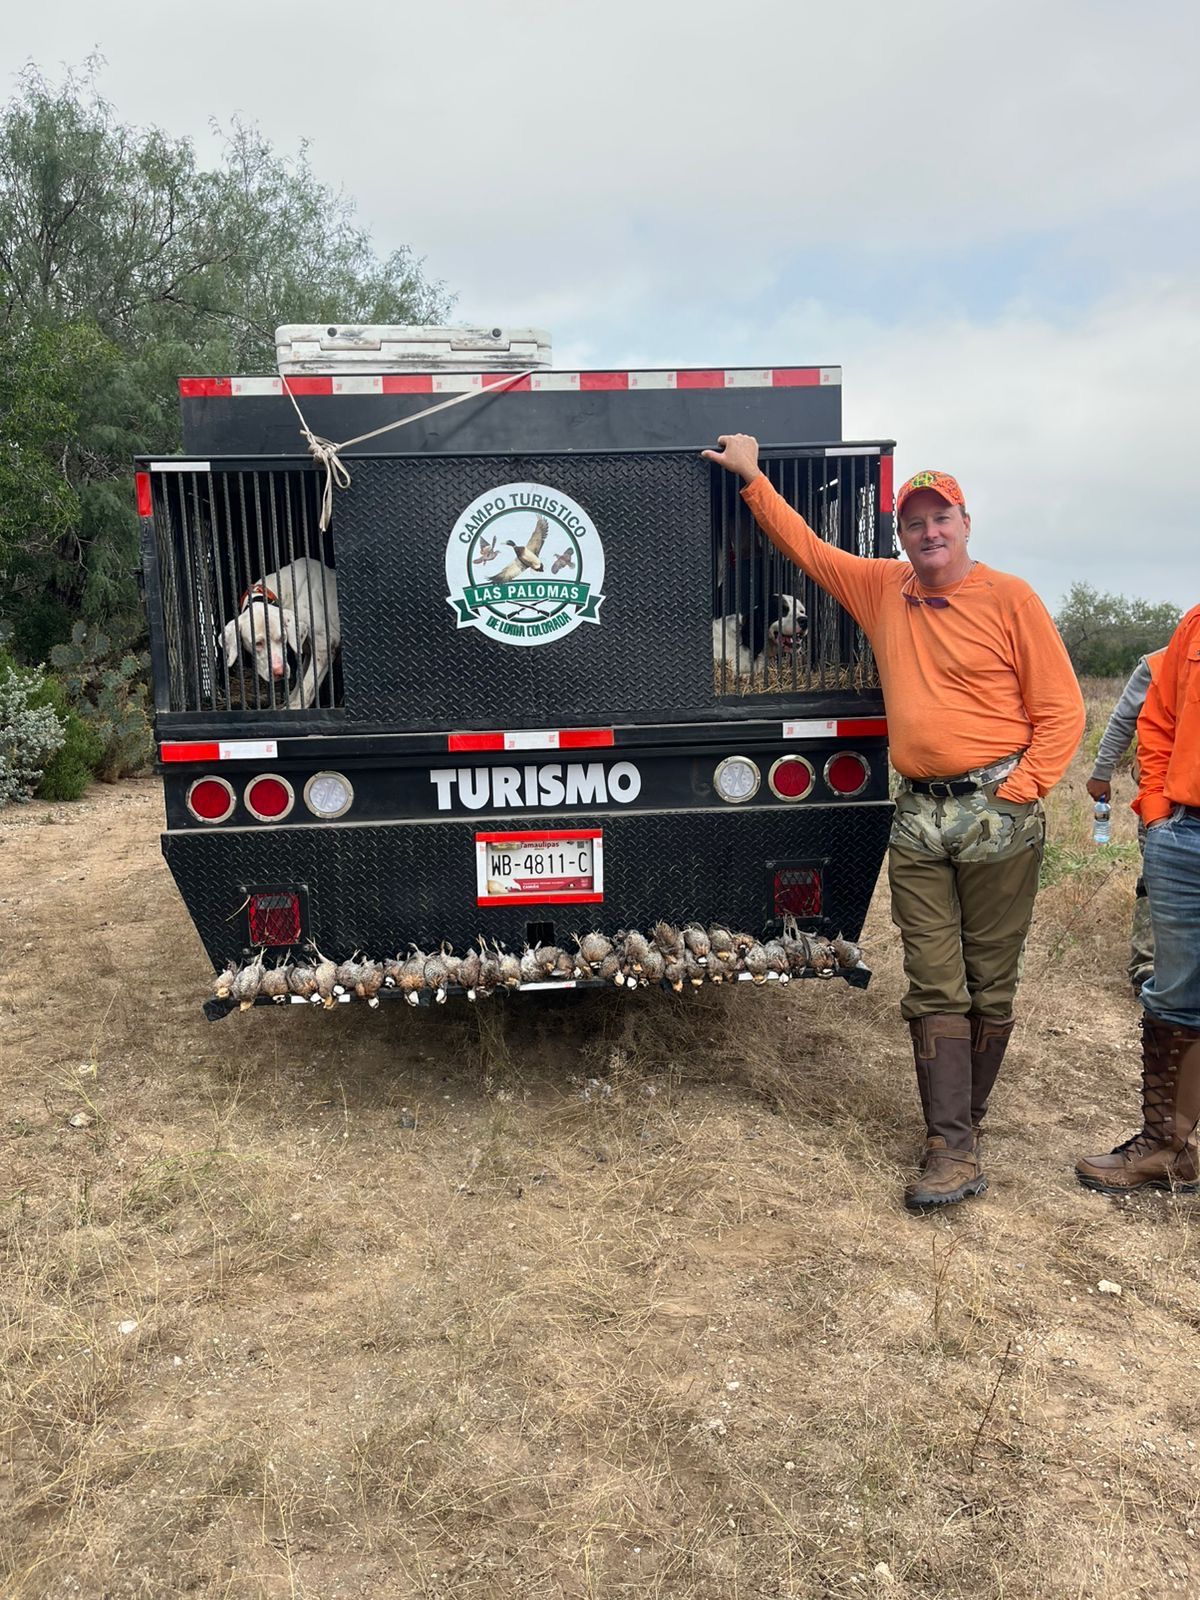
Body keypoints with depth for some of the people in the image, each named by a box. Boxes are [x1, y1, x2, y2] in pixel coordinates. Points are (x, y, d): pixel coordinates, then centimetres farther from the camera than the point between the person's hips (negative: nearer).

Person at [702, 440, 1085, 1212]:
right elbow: (805, 544, 21)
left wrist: (1021, 789, -11)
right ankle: (953, 1147, 5)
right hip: (918, 817, 3)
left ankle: (966, 1114, 24)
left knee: (990, 986, 7)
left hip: (998, 818, -3)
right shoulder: (883, 588, 10)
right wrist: (753, 477, 21)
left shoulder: (1009, 598, -2)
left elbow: (1061, 710, -2)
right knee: (935, 991, 0)